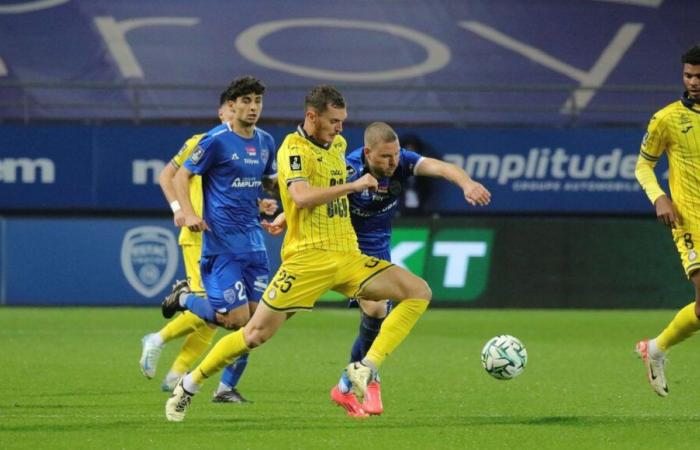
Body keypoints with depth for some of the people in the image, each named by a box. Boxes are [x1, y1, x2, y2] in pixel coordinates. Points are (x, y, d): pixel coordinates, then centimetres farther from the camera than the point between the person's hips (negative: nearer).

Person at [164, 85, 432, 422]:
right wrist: (354, 186, -22)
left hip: (347, 256, 7)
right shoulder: (294, 148, -9)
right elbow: (301, 196, -27)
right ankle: (189, 386, 13)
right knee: (256, 333, -7)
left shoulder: (337, 144, 15)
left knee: (419, 292, -8)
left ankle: (365, 369, -14)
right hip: (307, 256, -7)